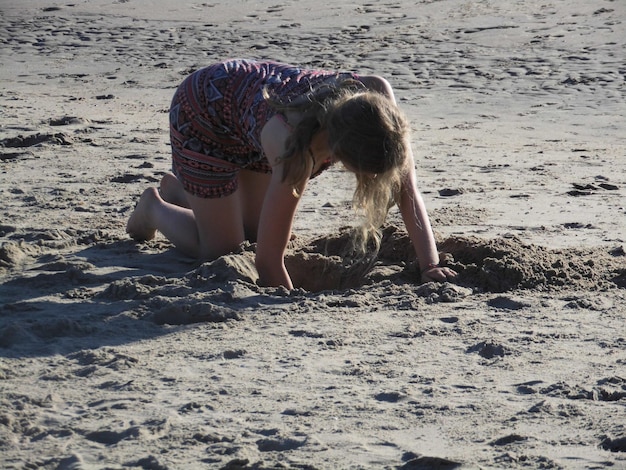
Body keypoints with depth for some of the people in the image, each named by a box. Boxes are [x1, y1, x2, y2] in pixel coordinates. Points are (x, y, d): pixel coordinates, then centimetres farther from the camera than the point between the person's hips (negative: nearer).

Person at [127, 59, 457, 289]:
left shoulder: (377, 97, -33)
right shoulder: (294, 147, -46)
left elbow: (407, 192, -25)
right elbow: (268, 260, -37)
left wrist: (430, 265, -32)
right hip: (200, 112, -6)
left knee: (256, 232, 12)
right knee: (219, 250, -3)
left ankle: (179, 190, 38)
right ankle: (155, 208, 25)